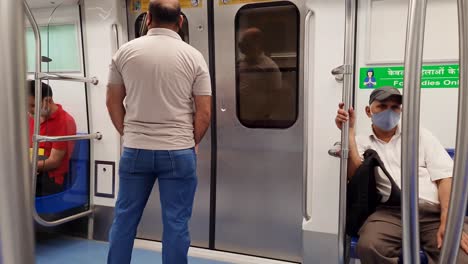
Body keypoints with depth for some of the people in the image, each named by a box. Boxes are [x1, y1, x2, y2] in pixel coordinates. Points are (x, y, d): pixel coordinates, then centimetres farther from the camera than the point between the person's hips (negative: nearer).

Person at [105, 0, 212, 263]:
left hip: (135, 150, 2)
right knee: (176, 223, 8)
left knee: (125, 217, 17)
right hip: (178, 151, -2)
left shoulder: (125, 52, 1)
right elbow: (204, 112, -5)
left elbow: (113, 101, 6)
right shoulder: (193, 56, -4)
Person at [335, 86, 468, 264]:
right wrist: (349, 131, -4)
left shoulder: (420, 135, 18)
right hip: (391, 212, 0)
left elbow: (445, 177, 6)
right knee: (369, 247, -31)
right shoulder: (362, 142, 16)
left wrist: (448, 221, -11)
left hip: (435, 211, 0)